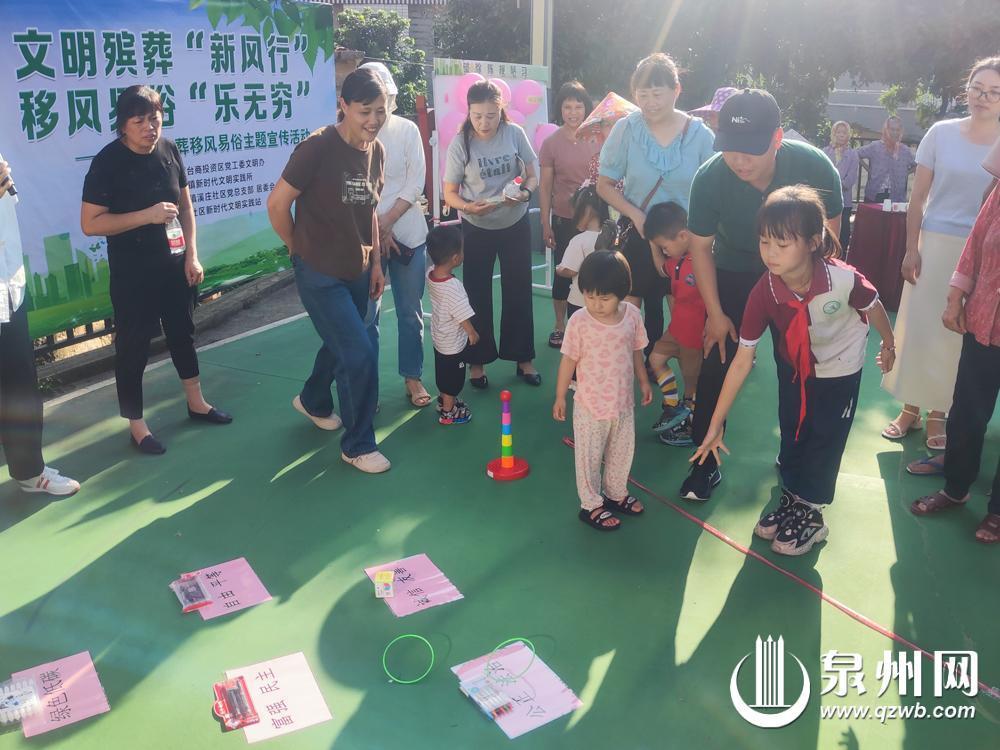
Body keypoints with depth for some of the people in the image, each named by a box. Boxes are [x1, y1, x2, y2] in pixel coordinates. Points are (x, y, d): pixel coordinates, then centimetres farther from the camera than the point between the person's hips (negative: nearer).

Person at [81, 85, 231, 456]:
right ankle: (136, 424, 18)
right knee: (133, 346, 4)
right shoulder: (108, 162, -16)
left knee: (182, 332, 19)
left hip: (174, 264, 5)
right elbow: (90, 224, -17)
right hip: (132, 272, -5)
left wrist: (192, 255, 1)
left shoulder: (169, 150, -2)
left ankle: (196, 403, 36)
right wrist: (146, 215, -24)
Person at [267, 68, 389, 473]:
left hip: (357, 272, 7)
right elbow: (277, 203, -14)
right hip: (321, 273, -7)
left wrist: (375, 262, 12)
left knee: (340, 344, 21)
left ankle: (312, 401, 51)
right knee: (361, 353, -9)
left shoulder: (376, 151, 2)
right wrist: (301, 249, -4)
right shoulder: (318, 147, -20)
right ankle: (358, 445, 9)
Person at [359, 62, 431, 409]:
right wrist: (375, 229, -12)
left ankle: (413, 377, 24)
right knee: (367, 315, 2)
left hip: (407, 232, 2)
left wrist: (387, 221, -11)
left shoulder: (407, 130, 2)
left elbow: (416, 184, -2)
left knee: (411, 311, 10)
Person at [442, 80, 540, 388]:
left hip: (515, 224, 1)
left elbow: (533, 176, 1)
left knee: (518, 292, 9)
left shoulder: (515, 134, -9)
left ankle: (522, 358, 24)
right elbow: (449, 193, -8)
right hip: (477, 228, -1)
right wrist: (468, 207, -28)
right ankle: (478, 361, 21)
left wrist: (525, 193, -21)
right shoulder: (460, 144, -13)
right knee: (477, 295, 7)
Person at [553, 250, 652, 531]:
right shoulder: (579, 322, -18)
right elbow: (568, 360, -9)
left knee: (622, 453, 21)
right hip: (590, 406, -4)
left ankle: (616, 494, 44)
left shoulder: (632, 315, -8)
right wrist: (560, 397, -5)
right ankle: (591, 505, 29)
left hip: (624, 403, 4)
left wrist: (643, 382, 17)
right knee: (589, 457, 10)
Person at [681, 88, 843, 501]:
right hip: (733, 274, 0)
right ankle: (706, 461, 7)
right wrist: (715, 313, -12)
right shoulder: (710, 177, -28)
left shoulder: (815, 168, -28)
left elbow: (827, 239, -11)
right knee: (716, 363, -5)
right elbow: (700, 247, -14)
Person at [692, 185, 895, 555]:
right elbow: (742, 360, -26)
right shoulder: (763, 292, -30)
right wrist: (716, 424, -25)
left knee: (824, 440, 6)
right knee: (791, 434, 15)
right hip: (794, 367, 2)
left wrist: (888, 345, 9)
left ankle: (810, 514, 26)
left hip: (839, 370, -2)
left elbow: (873, 307, -12)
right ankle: (791, 500, 38)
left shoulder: (844, 279, -37)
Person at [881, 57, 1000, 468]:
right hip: (934, 243, 0)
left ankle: (938, 413, 20)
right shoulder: (942, 133, 0)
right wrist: (911, 248, -4)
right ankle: (910, 408, 18)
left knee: (956, 335, 7)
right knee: (917, 325, 4)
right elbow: (918, 196, 2)